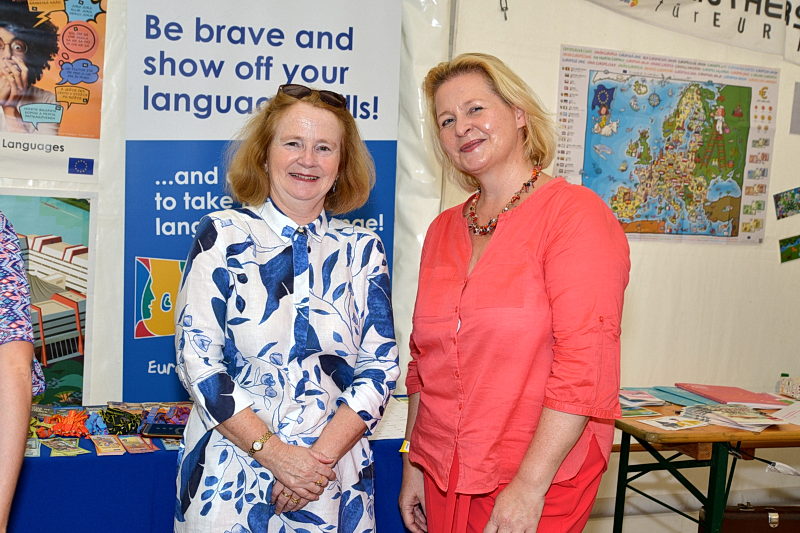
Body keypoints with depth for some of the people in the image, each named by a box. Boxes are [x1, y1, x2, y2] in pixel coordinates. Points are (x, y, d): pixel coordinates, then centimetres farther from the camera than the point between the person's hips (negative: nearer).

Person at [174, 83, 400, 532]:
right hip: (232, 475, -1)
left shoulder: (363, 249, 3)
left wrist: (322, 454, -12)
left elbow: (380, 367, 0)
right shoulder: (223, 236, -3)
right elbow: (198, 359, -8)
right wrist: (274, 451, -14)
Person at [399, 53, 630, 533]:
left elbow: (584, 363, -18)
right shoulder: (443, 230, 7)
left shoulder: (575, 213, -11)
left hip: (542, 479, -5)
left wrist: (530, 485, -20)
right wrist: (414, 465, 11)